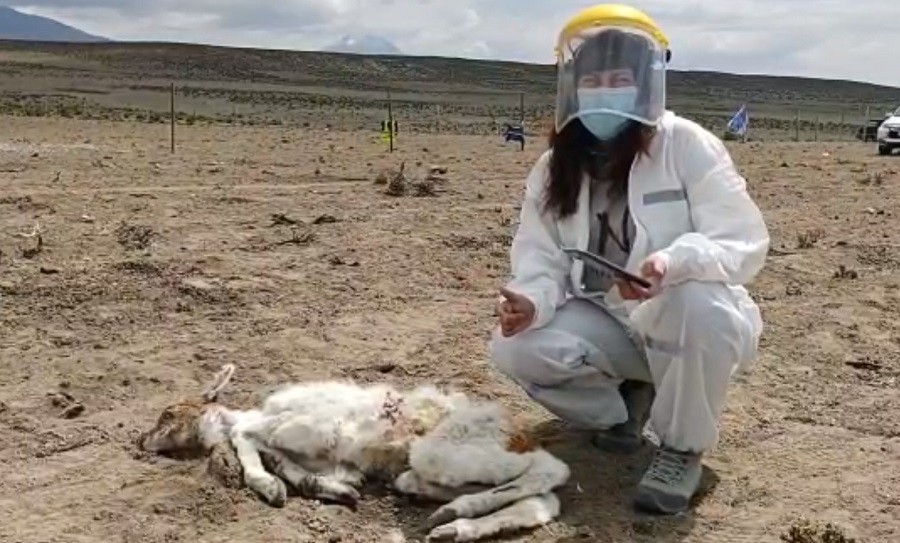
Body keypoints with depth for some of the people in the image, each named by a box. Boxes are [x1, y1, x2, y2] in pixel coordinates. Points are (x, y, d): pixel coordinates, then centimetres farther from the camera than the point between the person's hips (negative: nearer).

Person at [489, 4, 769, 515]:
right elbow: (540, 260, -4)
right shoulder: (553, 169, -2)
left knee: (698, 301, -39)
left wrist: (671, 264, -42)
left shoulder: (688, 145, -16)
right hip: (607, 324, 4)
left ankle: (683, 447, -12)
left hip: (691, 321, -4)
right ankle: (623, 408, 8)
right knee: (515, 348, -21)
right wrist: (531, 300, -28)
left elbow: (744, 241, -22)